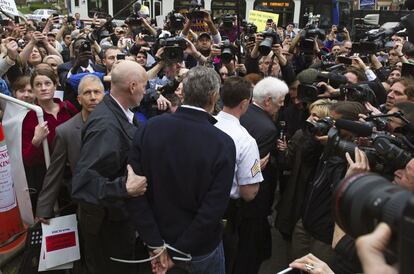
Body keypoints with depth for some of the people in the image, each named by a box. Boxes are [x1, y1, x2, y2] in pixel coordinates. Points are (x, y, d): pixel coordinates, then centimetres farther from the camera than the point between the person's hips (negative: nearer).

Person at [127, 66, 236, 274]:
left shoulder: (148, 128, -15)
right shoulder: (223, 144, -23)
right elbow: (212, 210, -25)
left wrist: (157, 245, -9)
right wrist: (180, 253, -14)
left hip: (158, 240, 3)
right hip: (201, 249, -2)